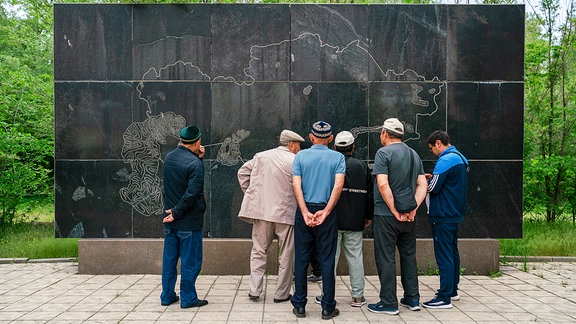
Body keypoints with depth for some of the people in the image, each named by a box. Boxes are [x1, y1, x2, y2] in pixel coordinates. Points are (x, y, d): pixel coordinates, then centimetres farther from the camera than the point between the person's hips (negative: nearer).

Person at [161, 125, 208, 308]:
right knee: (190, 261, 4)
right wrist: (176, 213, -14)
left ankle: (167, 296, 24)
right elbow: (192, 193, -24)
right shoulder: (194, 164, -19)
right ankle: (188, 298, 12)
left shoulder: (168, 158, 4)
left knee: (169, 259, 15)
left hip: (170, 221, 7)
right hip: (189, 222, -7)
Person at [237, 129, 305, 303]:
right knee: (286, 256, 9)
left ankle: (254, 290, 11)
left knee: (259, 251, 15)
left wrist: (250, 193, 18)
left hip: (261, 210, 4)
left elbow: (243, 172, 14)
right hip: (285, 213, -4)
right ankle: (281, 293, 14)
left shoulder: (260, 156, 8)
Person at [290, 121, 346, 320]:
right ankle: (328, 308, 8)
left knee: (301, 259, 8)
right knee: (327, 260, 5)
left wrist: (306, 212, -11)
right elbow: (338, 185, -11)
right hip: (327, 212, -1)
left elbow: (296, 185, -7)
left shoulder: (301, 156, 3)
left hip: (304, 211, 1)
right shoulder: (338, 157, 1)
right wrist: (325, 212, -14)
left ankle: (299, 305, 13)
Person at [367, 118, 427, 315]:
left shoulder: (384, 153, -9)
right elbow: (422, 185, 5)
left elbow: (383, 184, -20)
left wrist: (395, 211, -16)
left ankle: (389, 303, 4)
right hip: (408, 218, 7)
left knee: (386, 258, 0)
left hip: (386, 215, -6)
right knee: (409, 255, 16)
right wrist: (412, 209, -4)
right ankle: (412, 299, 22)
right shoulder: (414, 155, 12)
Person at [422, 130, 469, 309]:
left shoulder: (445, 160, -18)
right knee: (452, 253, 17)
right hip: (456, 214, 10)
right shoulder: (461, 158, 14)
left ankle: (444, 298, -3)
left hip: (443, 216, -10)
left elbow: (432, 188, -19)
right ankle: (453, 291, 28)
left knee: (444, 256, -7)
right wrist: (433, 177, 10)